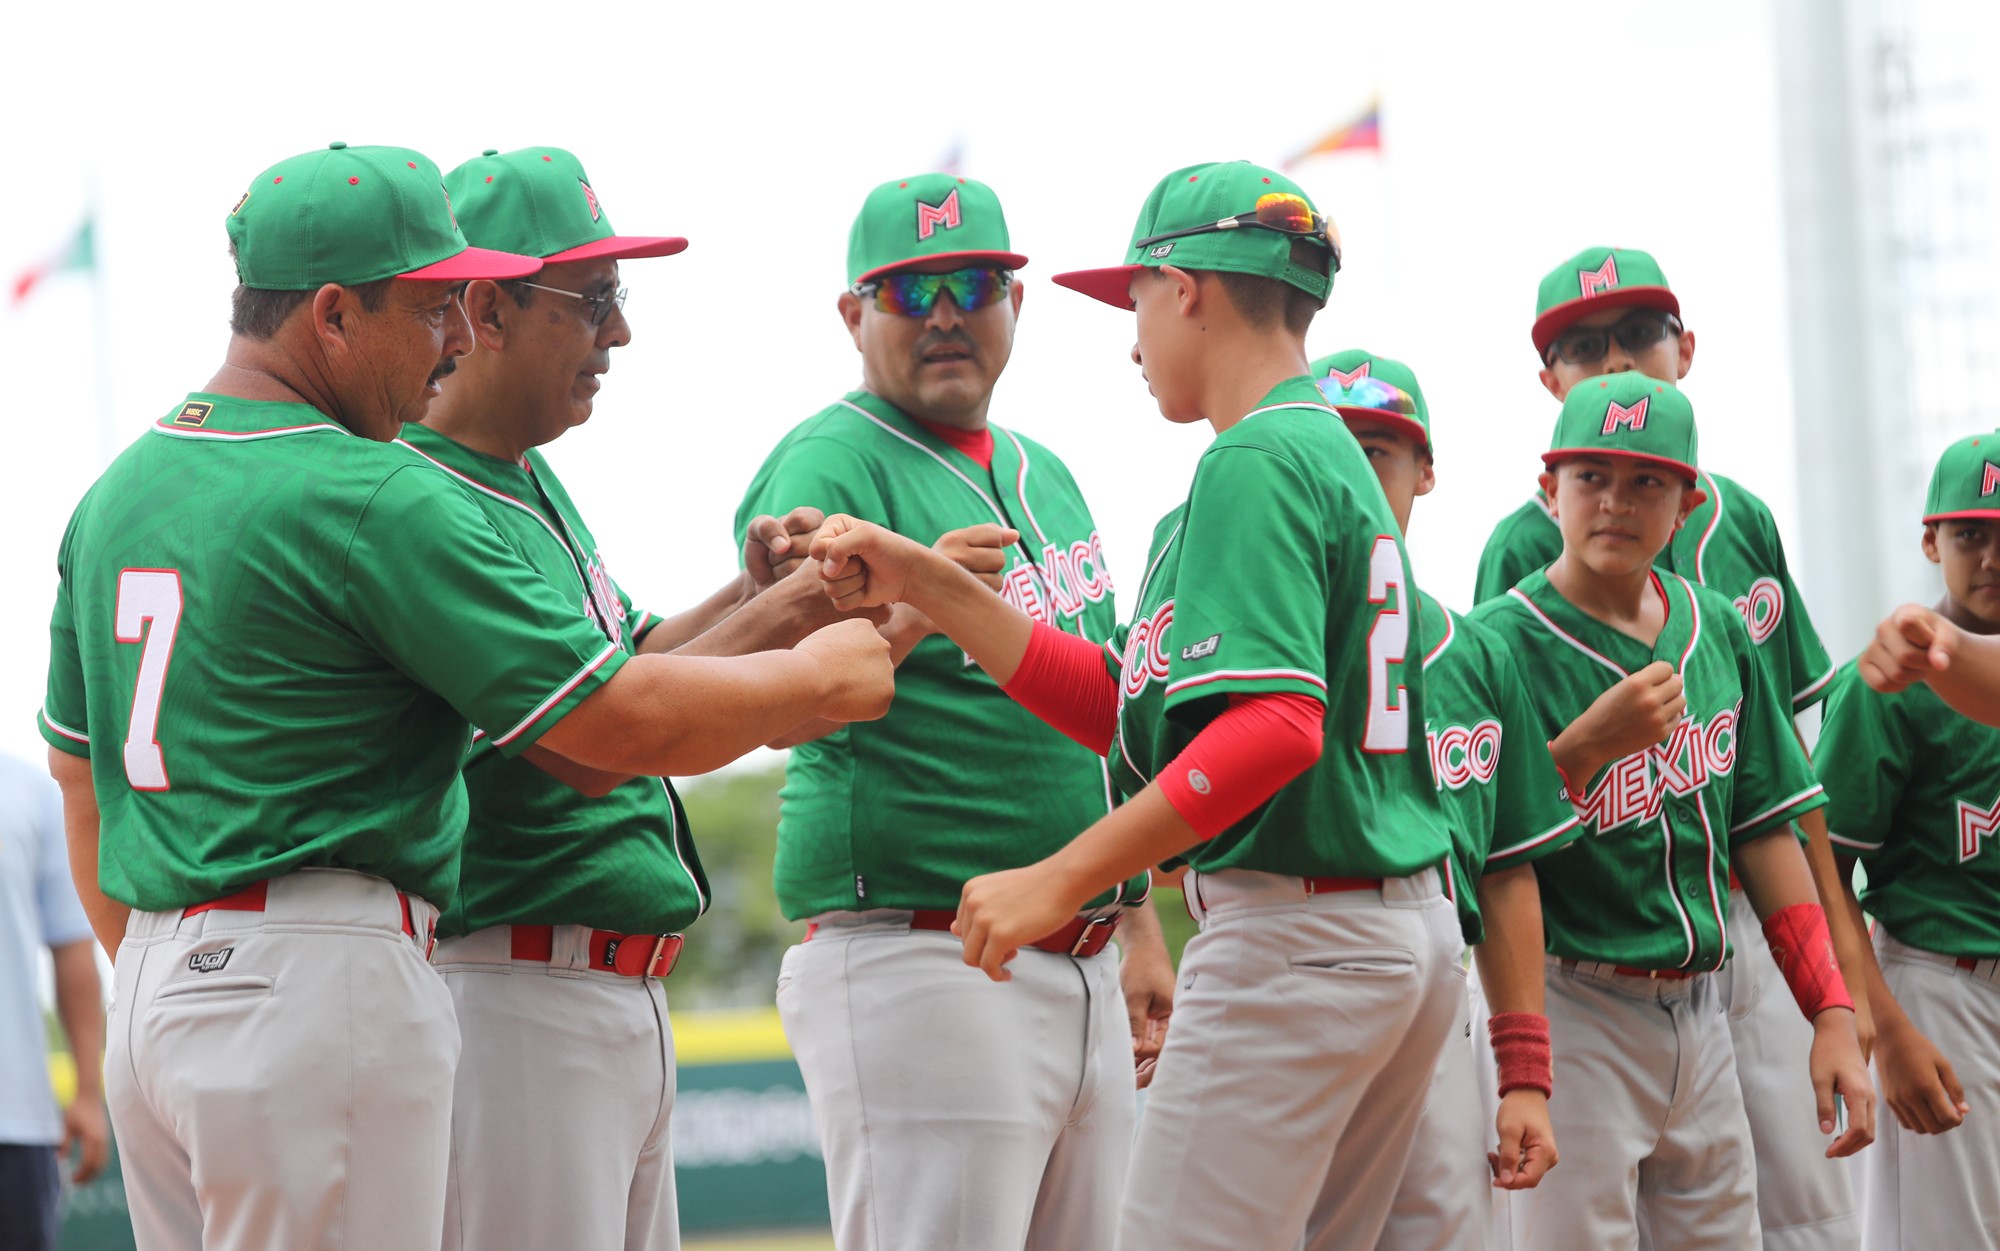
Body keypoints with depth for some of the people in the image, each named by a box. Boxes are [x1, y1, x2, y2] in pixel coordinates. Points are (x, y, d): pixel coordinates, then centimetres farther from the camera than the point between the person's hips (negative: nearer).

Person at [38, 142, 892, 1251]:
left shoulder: (115, 492, 13)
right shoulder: (368, 501, -14)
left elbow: (81, 783, 21)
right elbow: (626, 723, -13)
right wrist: (821, 674, 3)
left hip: (151, 992, 9)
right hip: (320, 982, -9)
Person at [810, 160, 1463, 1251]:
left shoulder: (1255, 461, -12)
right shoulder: (1335, 457, 18)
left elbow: (1277, 723, -25)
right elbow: (1123, 711, 14)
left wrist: (1060, 879, -25)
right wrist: (926, 586, 12)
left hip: (1292, 942, -10)